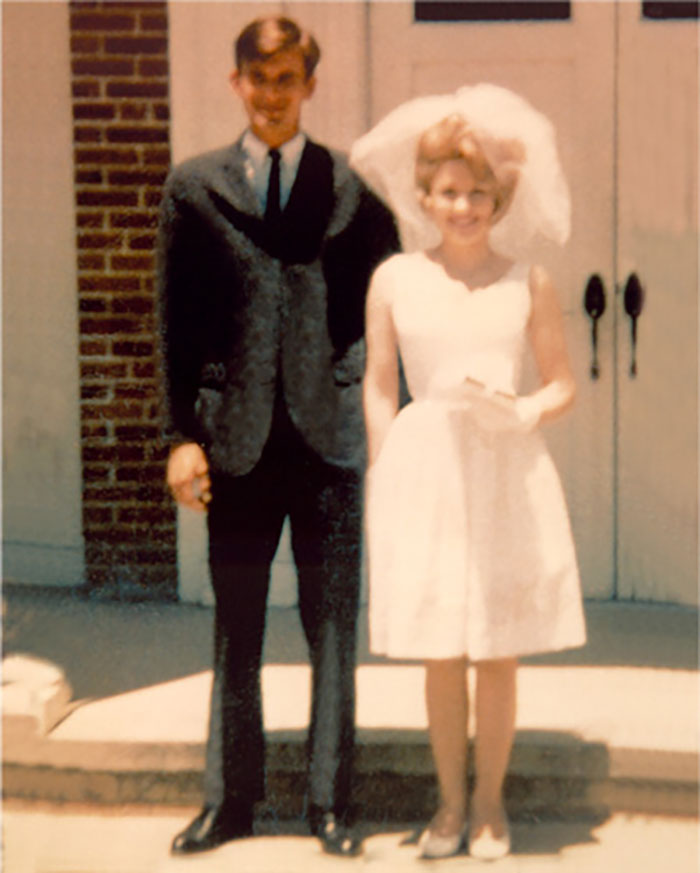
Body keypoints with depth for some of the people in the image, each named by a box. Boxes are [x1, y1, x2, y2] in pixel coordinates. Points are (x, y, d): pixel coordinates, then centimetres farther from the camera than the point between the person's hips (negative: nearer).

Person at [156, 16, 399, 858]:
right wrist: (183, 434, -2)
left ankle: (329, 802, 18)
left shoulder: (355, 190, 3)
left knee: (334, 631, 6)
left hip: (331, 439, -1)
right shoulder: (194, 187, 5)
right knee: (235, 633, 10)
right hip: (237, 441, 1)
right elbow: (176, 323, 5)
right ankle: (229, 798, 22)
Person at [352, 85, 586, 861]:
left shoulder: (529, 284, 2)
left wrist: (523, 411, -14)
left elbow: (563, 383, 7)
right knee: (441, 658, 7)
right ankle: (450, 802, 25)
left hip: (508, 476, 0)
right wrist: (381, 489, 1)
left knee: (499, 656, 7)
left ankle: (489, 801, 24)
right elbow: (379, 390, 5)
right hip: (424, 475, 0)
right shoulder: (393, 280, 2)